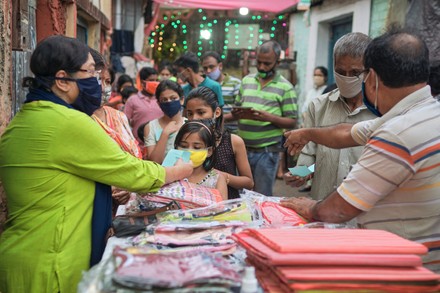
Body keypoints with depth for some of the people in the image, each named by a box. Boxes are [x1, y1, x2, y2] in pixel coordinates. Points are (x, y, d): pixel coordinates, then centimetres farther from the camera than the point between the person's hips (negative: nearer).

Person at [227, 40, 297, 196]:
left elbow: (292, 122, -6)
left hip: (267, 151, -4)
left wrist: (268, 117, -22)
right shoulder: (246, 81, 10)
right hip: (243, 148, 4)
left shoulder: (285, 87, -4)